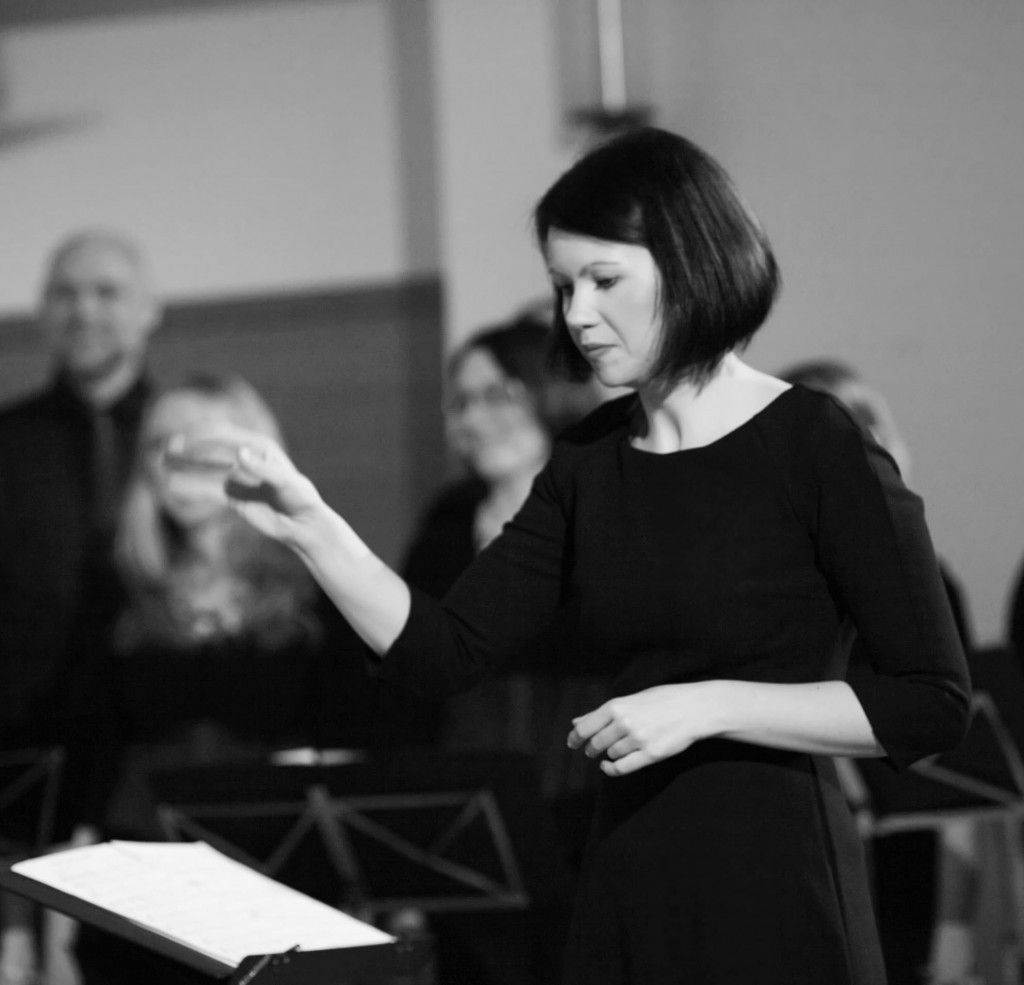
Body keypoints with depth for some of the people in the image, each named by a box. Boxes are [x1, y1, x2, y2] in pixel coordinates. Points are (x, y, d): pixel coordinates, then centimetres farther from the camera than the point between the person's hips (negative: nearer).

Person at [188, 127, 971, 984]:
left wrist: (710, 705, -19)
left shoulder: (818, 449, -10)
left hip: (771, 903, -6)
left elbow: (935, 705, -13)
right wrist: (309, 527, -10)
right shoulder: (591, 462, 7)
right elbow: (440, 653, 3)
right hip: (624, 900, 6)